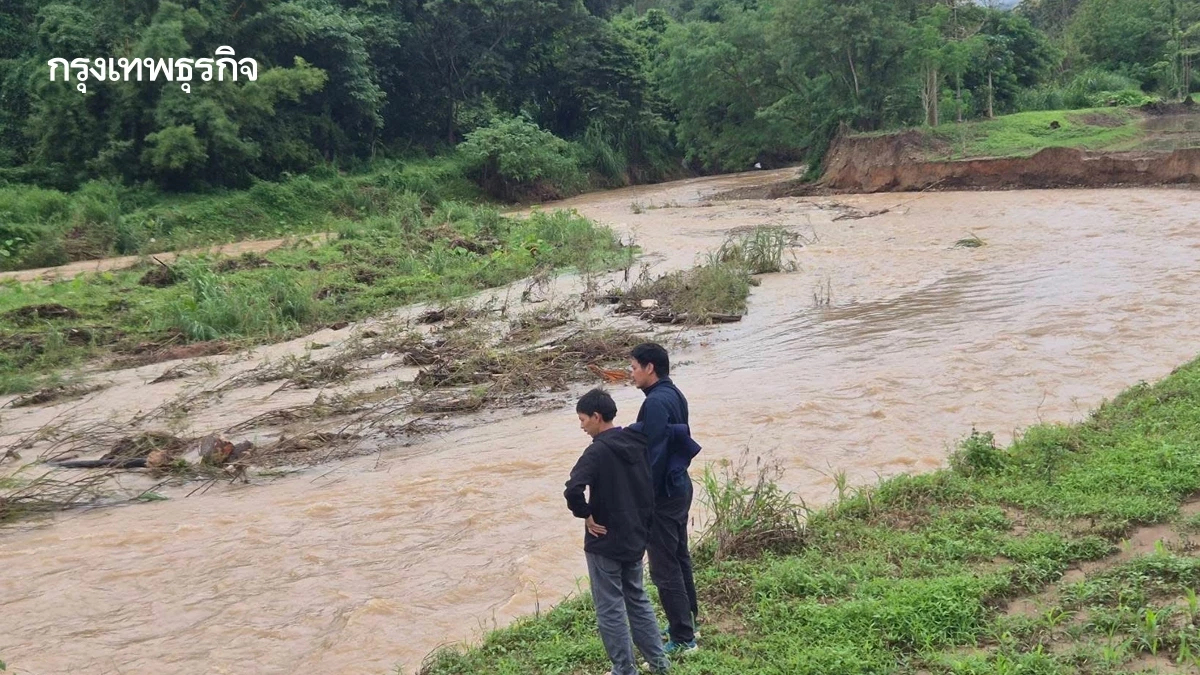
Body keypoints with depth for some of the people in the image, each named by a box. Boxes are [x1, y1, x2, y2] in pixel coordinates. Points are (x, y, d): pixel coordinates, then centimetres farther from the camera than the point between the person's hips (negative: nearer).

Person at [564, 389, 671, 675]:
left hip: (605, 542, -7)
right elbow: (652, 485, 11)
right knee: (638, 600, 22)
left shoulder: (597, 451, -20)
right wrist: (643, 521, 14)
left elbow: (573, 490, -34)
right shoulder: (637, 444, 2)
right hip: (635, 538, 7)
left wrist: (586, 515, -18)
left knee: (610, 609, 6)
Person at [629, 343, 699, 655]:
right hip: (680, 486, 10)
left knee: (665, 569, -1)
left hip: (662, 495, -10)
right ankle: (688, 621, 34)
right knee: (680, 558, 21)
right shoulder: (674, 395, 8)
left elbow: (654, 455, -24)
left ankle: (682, 639, 6)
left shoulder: (656, 403, -22)